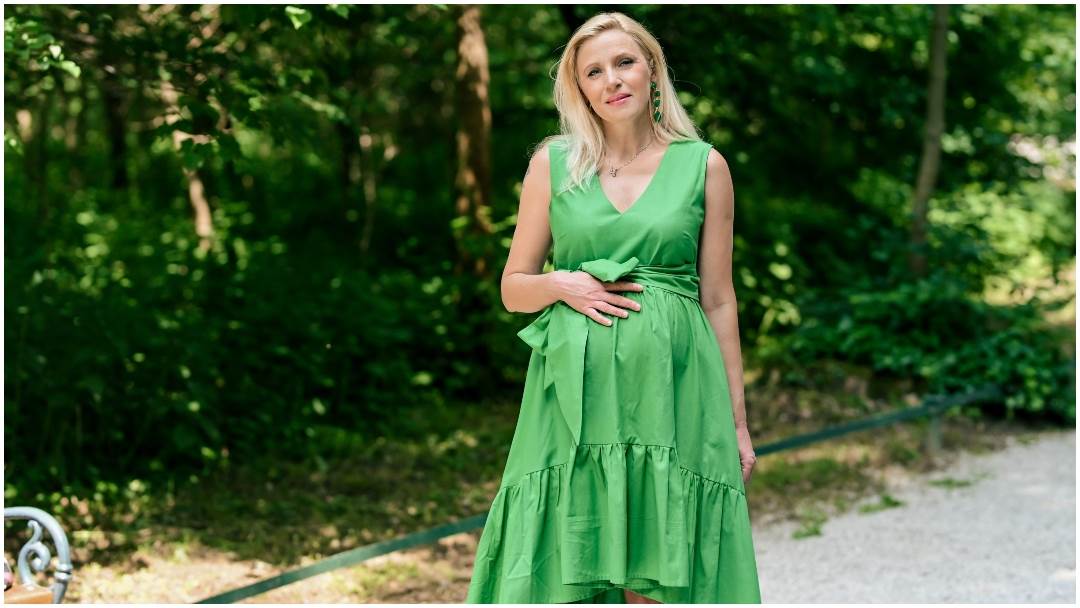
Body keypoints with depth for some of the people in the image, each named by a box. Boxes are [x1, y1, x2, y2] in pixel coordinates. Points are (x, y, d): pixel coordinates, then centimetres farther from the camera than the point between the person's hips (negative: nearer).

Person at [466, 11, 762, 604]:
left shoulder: (703, 166, 6)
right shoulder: (553, 163, 7)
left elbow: (718, 298, 7)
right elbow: (513, 288, 12)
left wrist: (737, 418, 6)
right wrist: (563, 284, -10)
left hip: (671, 386, 0)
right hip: (576, 389, 1)